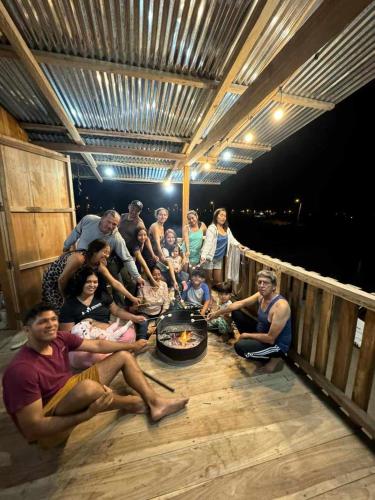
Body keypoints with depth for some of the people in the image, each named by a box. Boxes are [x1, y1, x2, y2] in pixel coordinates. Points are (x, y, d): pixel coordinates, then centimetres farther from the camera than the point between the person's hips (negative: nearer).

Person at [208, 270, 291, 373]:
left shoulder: (281, 306, -32)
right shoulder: (261, 295, -8)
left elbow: (270, 338, -30)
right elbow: (240, 303, 0)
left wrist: (246, 335, -16)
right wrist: (218, 313, -1)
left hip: (277, 344, -7)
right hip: (261, 332, 8)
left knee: (240, 347, -26)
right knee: (235, 313, 4)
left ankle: (274, 358, -2)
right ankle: (250, 341, 15)